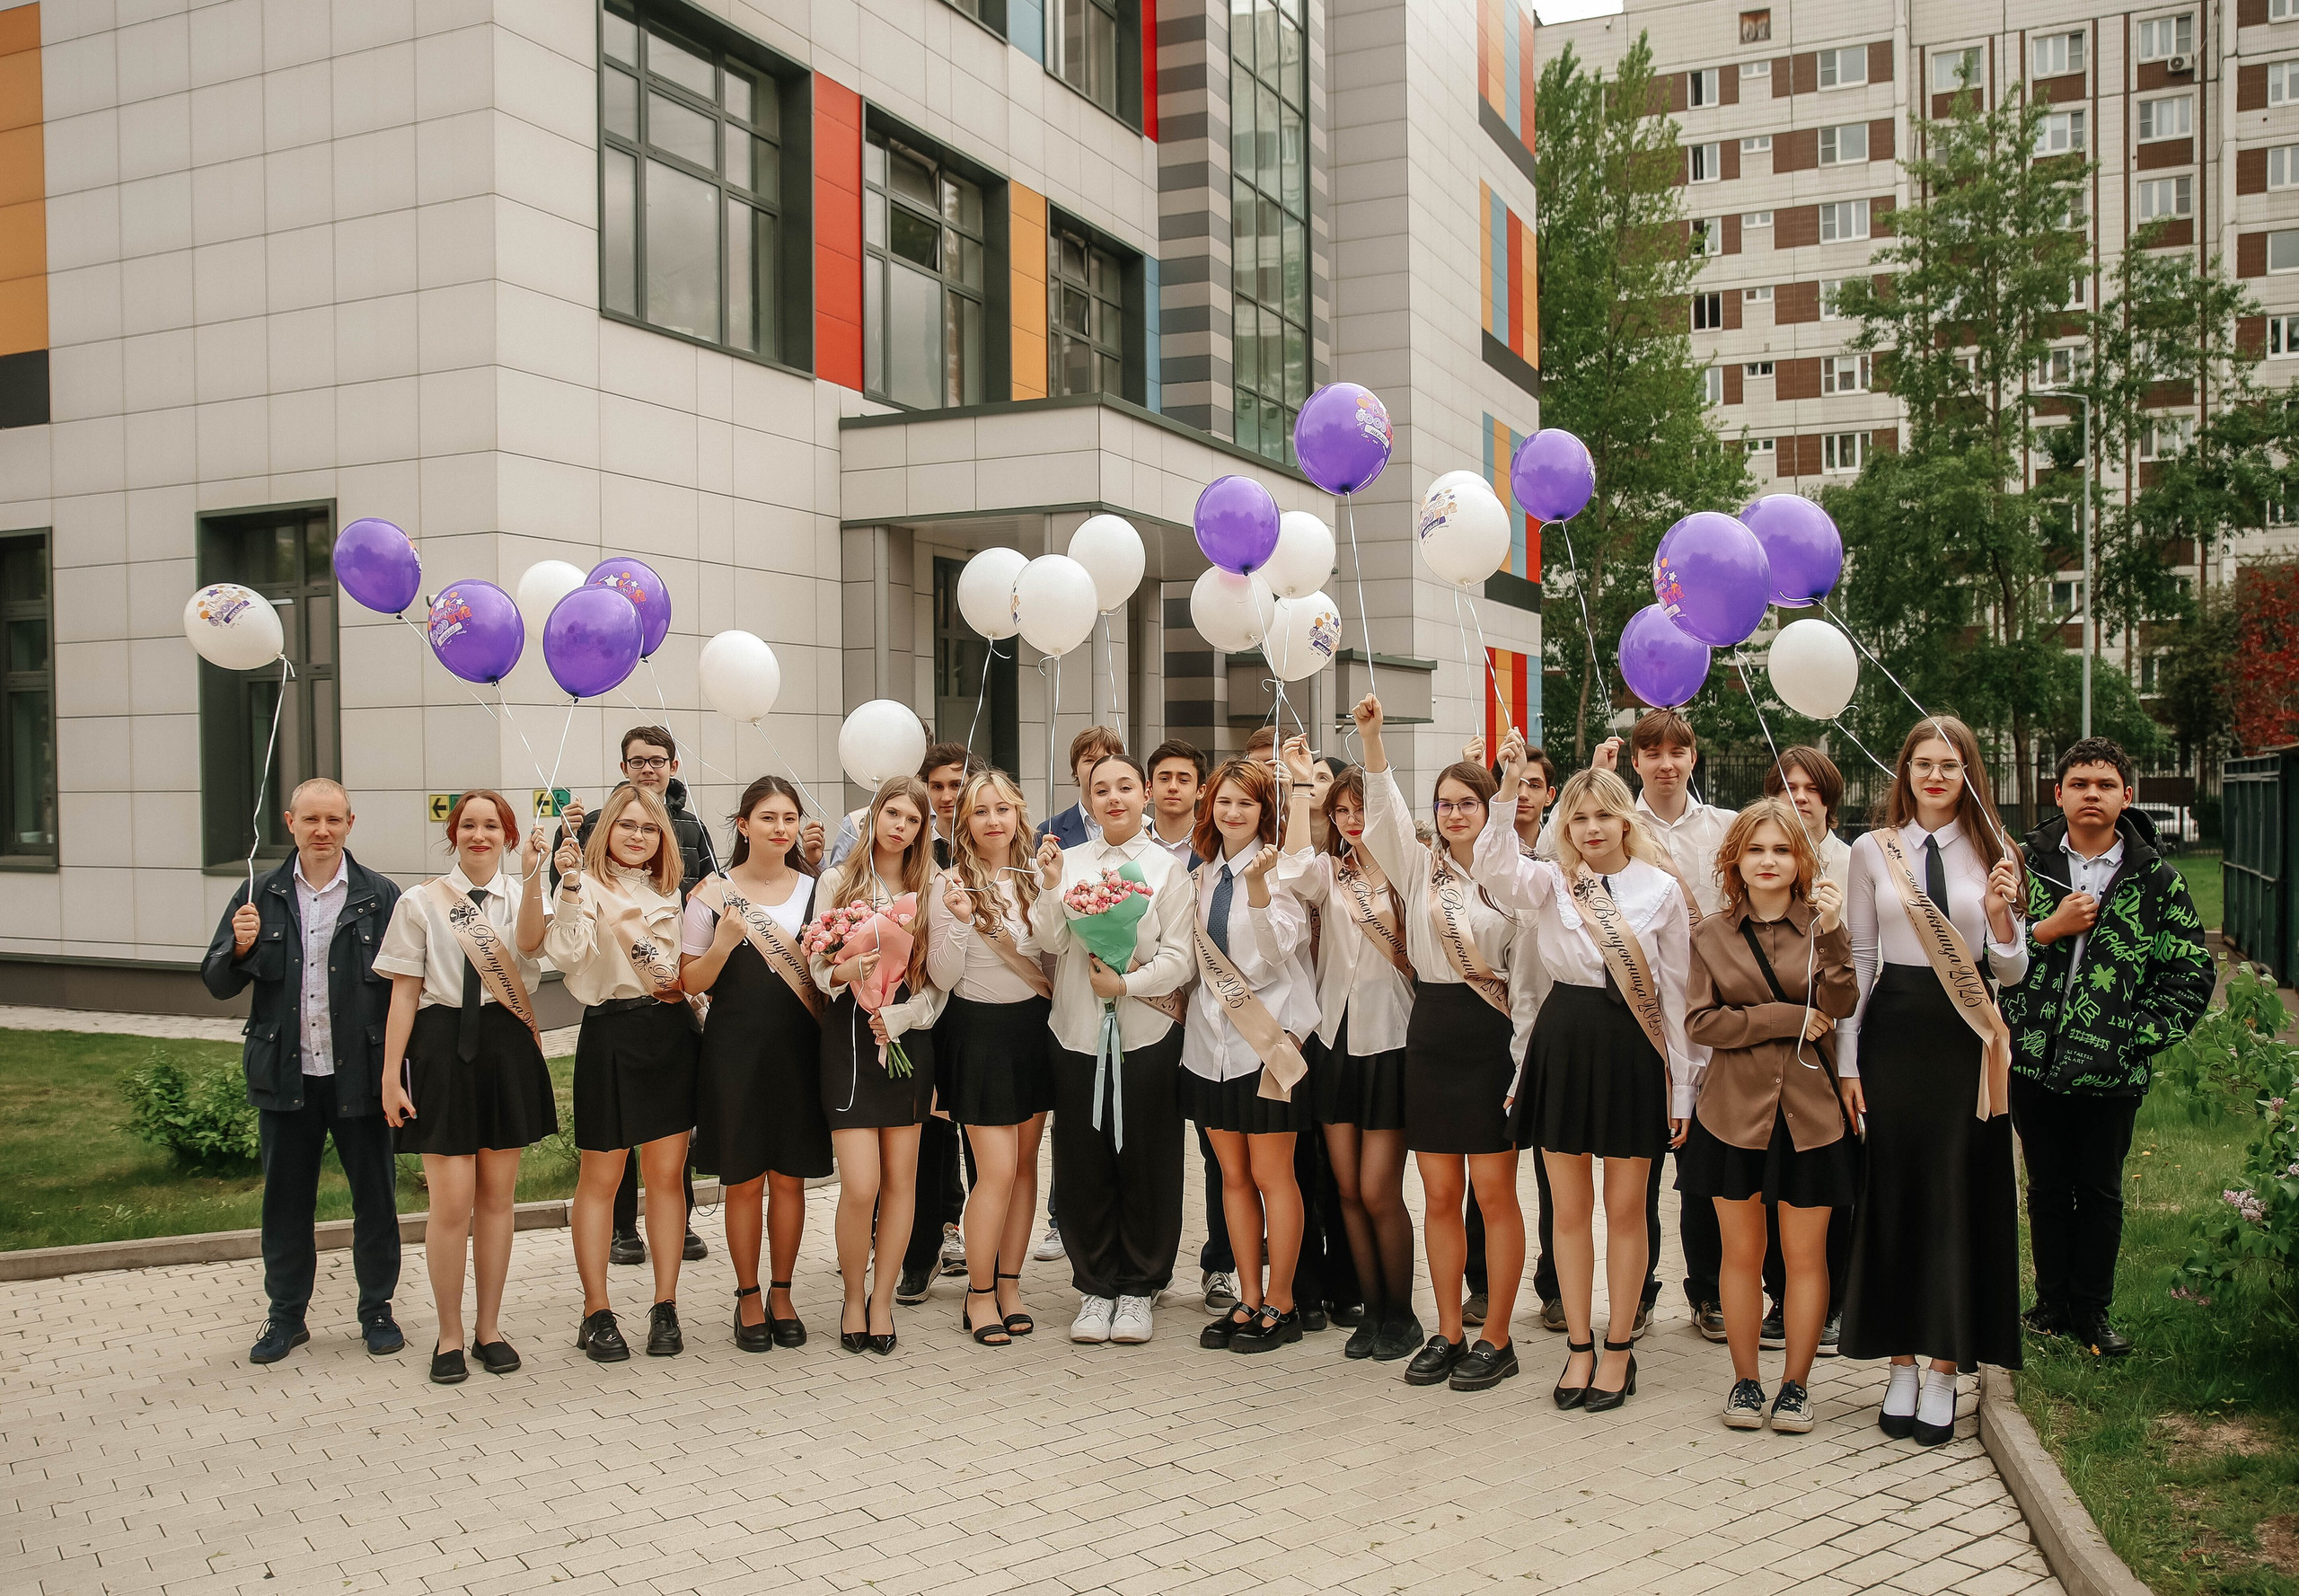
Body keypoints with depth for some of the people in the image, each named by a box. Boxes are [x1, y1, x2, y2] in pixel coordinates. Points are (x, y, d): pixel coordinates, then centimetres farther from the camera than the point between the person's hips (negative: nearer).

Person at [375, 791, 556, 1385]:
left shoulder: (523, 894, 6)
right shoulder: (420, 902, 4)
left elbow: (529, 942, -18)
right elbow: (404, 994, 3)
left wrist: (533, 874, -31)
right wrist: (391, 1074, -2)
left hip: (507, 1047, 2)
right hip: (443, 1045, -2)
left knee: (497, 1194, 10)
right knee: (452, 1200, -4)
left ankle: (489, 1327, 23)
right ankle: (449, 1335, 12)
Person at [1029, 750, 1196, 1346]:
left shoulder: (1166, 867, 1)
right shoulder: (1068, 861, 7)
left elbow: (1178, 958, -4)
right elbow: (1052, 943, -1)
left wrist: (1127, 983, -15)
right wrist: (1051, 889, -14)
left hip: (1146, 1033, -2)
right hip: (1078, 1032, 2)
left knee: (1147, 1165, 4)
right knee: (1084, 1167, 6)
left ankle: (1139, 1287, 19)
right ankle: (1096, 1287, 20)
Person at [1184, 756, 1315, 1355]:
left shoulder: (1279, 869, -7)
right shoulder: (1206, 872, 11)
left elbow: (1278, 948, -20)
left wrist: (1258, 885, -31)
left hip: (1266, 1036, -6)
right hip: (1211, 1035, 6)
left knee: (1271, 1174, 0)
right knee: (1233, 1175, 11)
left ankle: (1280, 1305, 12)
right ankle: (1249, 1299, 21)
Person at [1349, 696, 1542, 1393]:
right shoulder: (1418, 868, 9)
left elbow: (1526, 975, -3)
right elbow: (1384, 811, -6)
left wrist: (1523, 1059, -7)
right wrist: (1371, 736, -18)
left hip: (1492, 1037, -4)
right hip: (1431, 1031, 4)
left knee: (1494, 1192, 1)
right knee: (1440, 1194, 8)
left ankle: (1495, 1338, 11)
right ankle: (1448, 1334, 18)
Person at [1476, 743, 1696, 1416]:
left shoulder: (1660, 888, 0)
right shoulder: (1551, 882, 4)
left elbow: (1676, 990, 1)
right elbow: (1495, 868, -19)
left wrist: (1681, 1087, 0)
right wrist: (1508, 790, -29)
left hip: (1633, 1050, -2)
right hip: (1563, 1045, 2)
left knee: (1625, 1209, 7)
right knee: (1570, 1209, 9)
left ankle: (1619, 1350, 21)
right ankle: (1579, 1347, 22)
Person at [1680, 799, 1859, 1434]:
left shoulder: (1821, 926, 3)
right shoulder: (1712, 935, 5)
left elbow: (1840, 1008, -11)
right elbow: (1700, 1021, -4)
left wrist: (1832, 934, -22)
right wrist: (1788, 1019, -10)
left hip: (1809, 1113, 0)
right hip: (1734, 1112, 1)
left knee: (1805, 1255, 5)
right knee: (1741, 1252, 7)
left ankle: (1796, 1383, 17)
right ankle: (1745, 1380, 19)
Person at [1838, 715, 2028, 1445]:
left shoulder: (1993, 855, 5)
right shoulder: (1873, 851, 5)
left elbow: (2013, 973, 6)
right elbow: (1858, 958, 6)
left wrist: (2001, 918, -15)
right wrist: (1846, 1062, 1)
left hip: (1965, 1038, 0)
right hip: (1893, 1031, 0)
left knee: (1959, 1197, 2)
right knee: (1894, 1194, 4)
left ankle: (1945, 1370, 12)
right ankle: (1901, 1364, 15)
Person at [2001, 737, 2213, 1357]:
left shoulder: (2155, 879, 1)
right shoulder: (2023, 862, 2)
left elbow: (2191, 975, 2)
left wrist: (2138, 1038, -6)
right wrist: (2044, 930, -12)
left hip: (2111, 1072, -1)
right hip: (2033, 1062, 1)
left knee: (2100, 1193, 10)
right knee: (2047, 1188, 13)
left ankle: (2091, 1311, 23)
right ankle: (2051, 1302, 26)